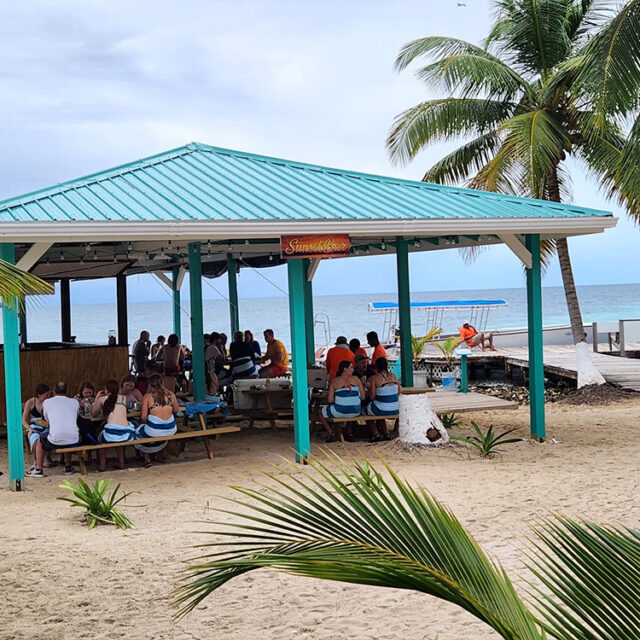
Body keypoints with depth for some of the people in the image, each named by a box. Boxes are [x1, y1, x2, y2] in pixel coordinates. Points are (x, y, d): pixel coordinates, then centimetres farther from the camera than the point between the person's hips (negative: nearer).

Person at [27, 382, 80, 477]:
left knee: (40, 440, 30)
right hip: (74, 441, 2)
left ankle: (38, 469, 25)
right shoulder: (75, 402, 12)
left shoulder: (47, 402, 8)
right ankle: (68, 467, 40)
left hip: (55, 440, -2)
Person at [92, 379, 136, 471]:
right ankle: (121, 462, 34)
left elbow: (94, 414, 26)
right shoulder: (124, 398, 19)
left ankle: (102, 464, 25)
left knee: (100, 437, 32)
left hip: (110, 434, -3)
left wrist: (97, 398, 36)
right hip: (127, 435, 3)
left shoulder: (102, 399, 11)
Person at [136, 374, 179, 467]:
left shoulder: (147, 396, -7)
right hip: (171, 430, 4)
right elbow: (176, 410, 16)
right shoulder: (171, 394, 1)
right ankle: (162, 455, 45)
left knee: (138, 432, 28)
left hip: (154, 431, -4)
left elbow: (143, 417, -8)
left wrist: (145, 422, 13)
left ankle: (147, 458, 24)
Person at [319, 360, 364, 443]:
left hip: (339, 412, -3)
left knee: (322, 413, 25)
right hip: (356, 412, 3)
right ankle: (348, 432, 31)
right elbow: (363, 397, 3)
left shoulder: (334, 381, -1)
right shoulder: (356, 379, 3)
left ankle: (331, 433, 14)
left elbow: (330, 400, -6)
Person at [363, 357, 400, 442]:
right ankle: (386, 433, 31)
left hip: (382, 409, -5)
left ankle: (376, 434, 19)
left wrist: (369, 389, 7)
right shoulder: (394, 376, 1)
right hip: (395, 410, 5)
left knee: (365, 411, 26)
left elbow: (372, 397, -12)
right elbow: (398, 393, 11)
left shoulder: (374, 378, -13)